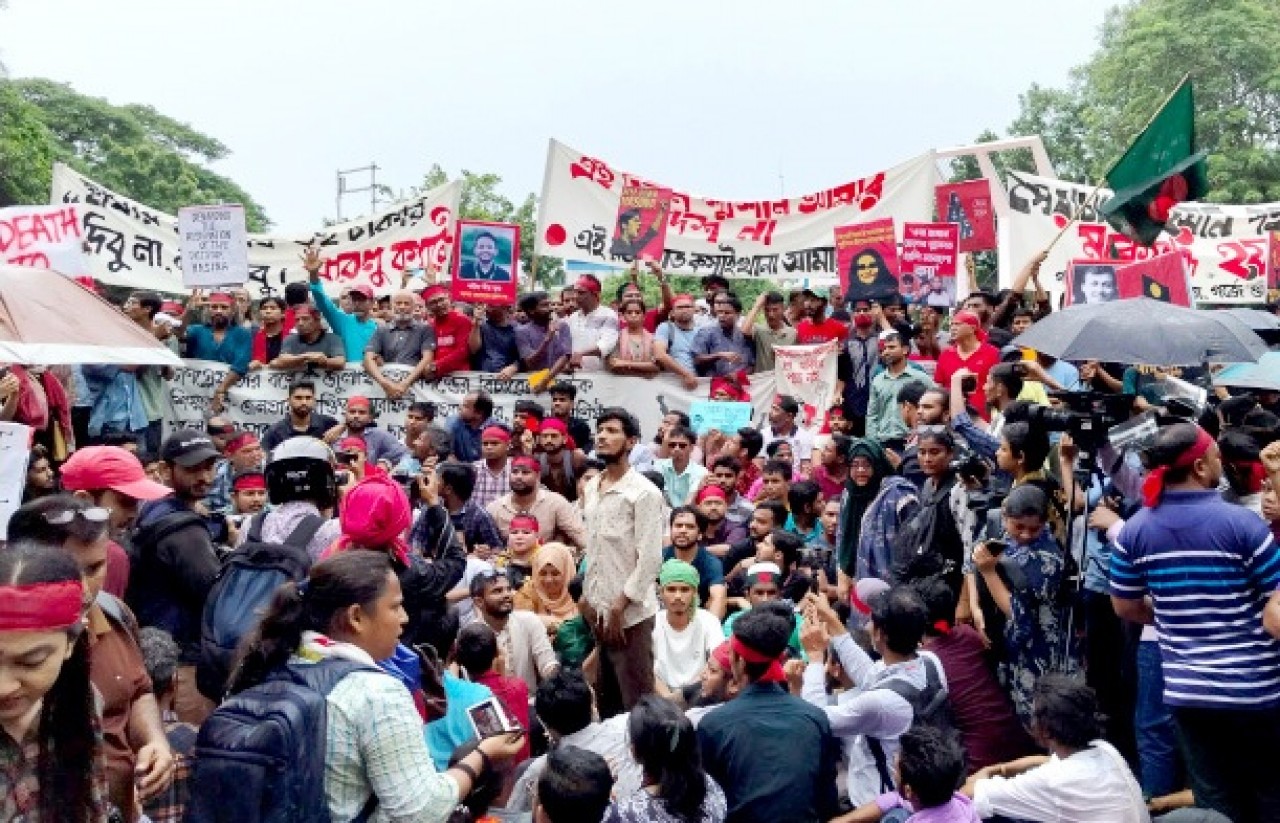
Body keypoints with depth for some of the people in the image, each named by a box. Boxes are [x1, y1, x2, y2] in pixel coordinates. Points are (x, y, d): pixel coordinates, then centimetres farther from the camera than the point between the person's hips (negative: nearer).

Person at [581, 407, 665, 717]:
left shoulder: (644, 492, -12)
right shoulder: (591, 488, 10)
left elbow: (650, 558, -16)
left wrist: (620, 606, -17)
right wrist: (587, 596, 8)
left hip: (630, 614, -7)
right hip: (597, 609, 7)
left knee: (637, 702, 2)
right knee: (606, 699, 17)